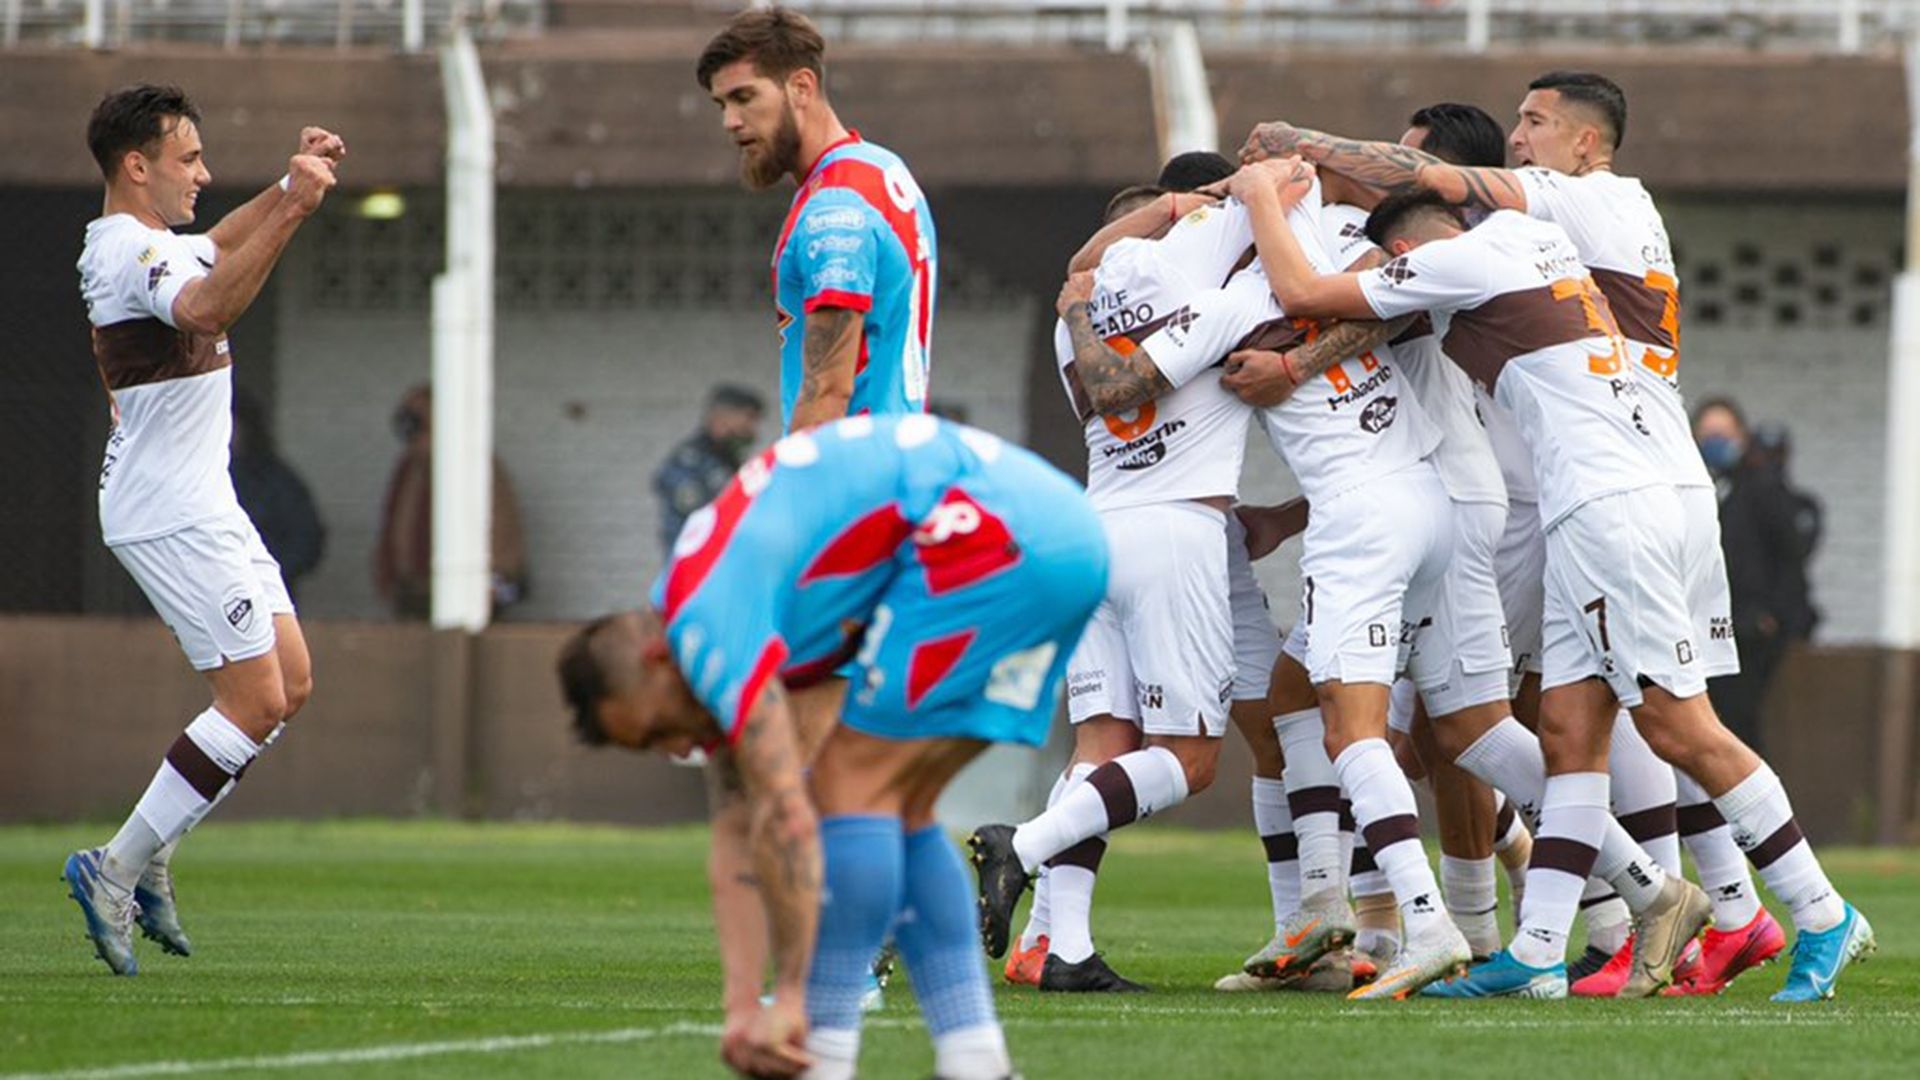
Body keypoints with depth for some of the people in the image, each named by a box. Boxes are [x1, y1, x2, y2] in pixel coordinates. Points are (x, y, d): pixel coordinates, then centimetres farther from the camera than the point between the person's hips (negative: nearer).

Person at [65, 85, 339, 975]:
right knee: (256, 702, -11)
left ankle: (148, 857, 14)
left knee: (290, 686, 11)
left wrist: (287, 190, 25)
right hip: (172, 517, -11)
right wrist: (292, 211, -44)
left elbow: (216, 247, 38)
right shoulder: (130, 252, -18)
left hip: (203, 507, 11)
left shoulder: (142, 243, 15)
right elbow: (207, 307, -41)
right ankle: (118, 867, -6)